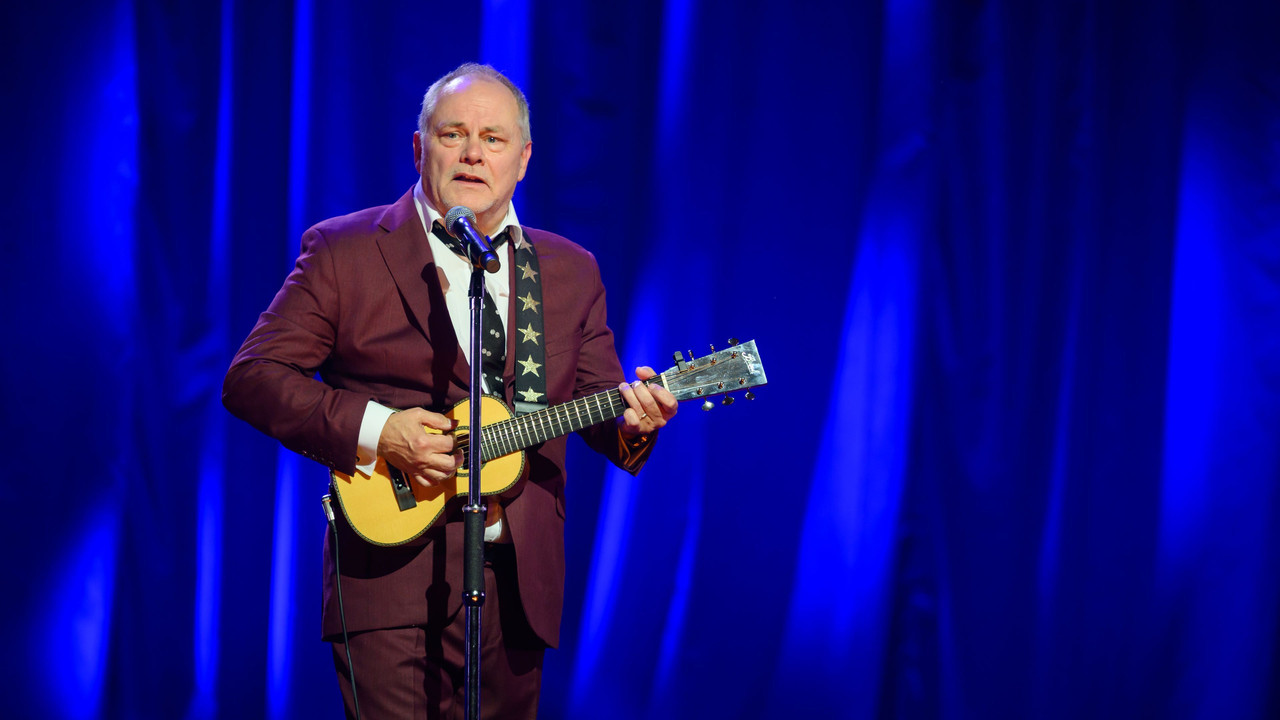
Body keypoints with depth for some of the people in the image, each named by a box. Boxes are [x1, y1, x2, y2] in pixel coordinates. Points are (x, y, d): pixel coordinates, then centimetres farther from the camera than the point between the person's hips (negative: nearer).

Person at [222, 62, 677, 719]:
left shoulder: (571, 272, 14)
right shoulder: (344, 251, 2)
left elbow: (597, 405, 14)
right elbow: (251, 377, -3)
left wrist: (632, 419, -11)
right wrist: (372, 429, -16)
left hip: (519, 583, 4)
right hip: (392, 572, -4)